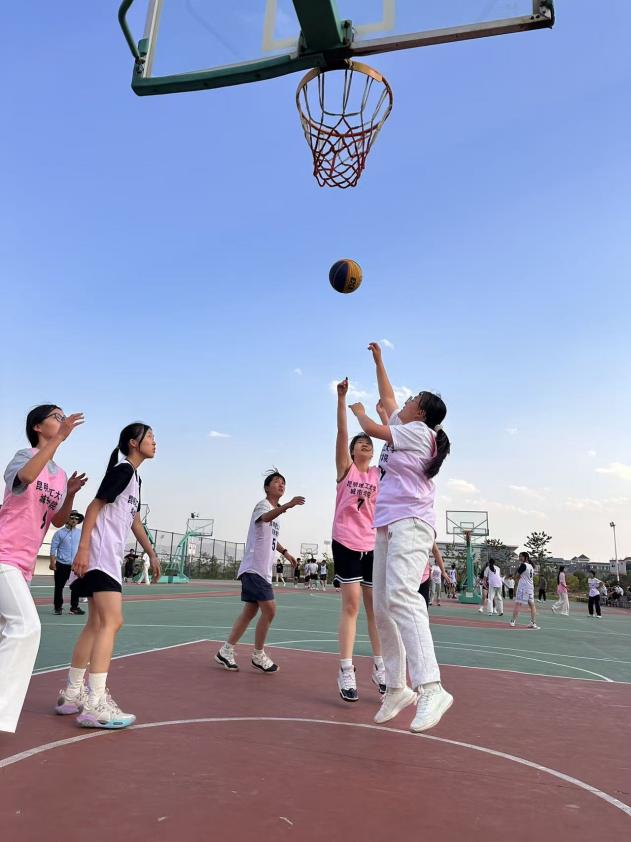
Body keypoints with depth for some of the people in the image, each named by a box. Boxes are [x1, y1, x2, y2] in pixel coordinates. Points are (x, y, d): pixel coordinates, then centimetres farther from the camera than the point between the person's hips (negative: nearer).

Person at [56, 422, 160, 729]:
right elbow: (94, 506, -16)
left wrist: (151, 553, 28)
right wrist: (83, 548, -23)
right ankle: (95, 704, -16)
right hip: (99, 553, -11)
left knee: (96, 624, 13)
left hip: (110, 556, 11)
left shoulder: (134, 477, 19)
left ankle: (72, 694, 22)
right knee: (112, 622, -15)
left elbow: (134, 520, 26)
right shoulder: (122, 470, -9)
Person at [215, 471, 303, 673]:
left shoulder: (275, 510, 18)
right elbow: (266, 517, -38)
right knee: (269, 610, -11)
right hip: (254, 568, -10)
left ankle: (226, 651, 18)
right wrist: (287, 506, -55)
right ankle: (258, 656, 4)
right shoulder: (263, 504, -10)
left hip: (263, 570, 10)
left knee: (250, 611, 10)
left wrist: (284, 552, 30)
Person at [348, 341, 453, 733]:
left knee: (401, 596, -27)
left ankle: (431, 689, -31)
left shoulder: (419, 431, -1)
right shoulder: (404, 429, 21)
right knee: (383, 607, 4)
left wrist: (358, 410, 21)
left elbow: (372, 428, 0)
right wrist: (378, 360, 42)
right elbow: (387, 398, 34)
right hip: (388, 526, 9)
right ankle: (397, 687, 8)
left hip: (410, 523, -9)